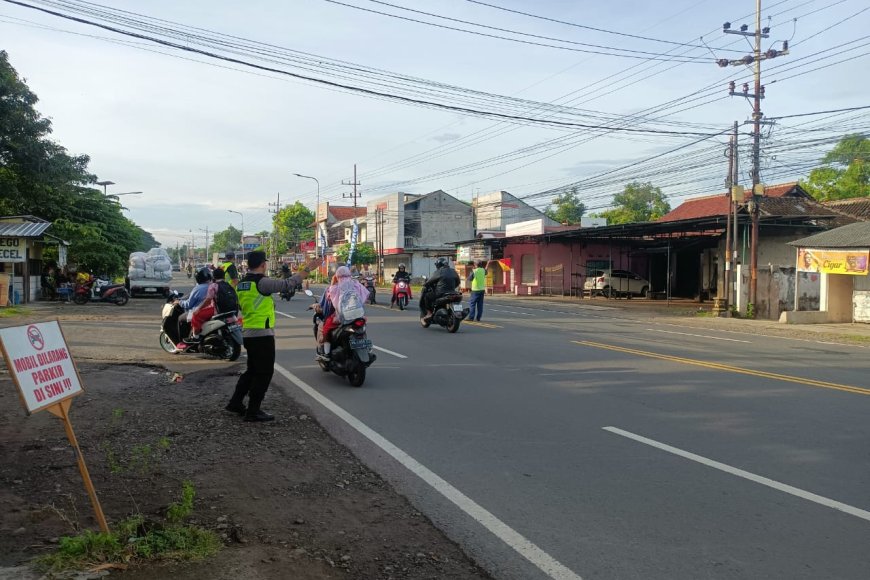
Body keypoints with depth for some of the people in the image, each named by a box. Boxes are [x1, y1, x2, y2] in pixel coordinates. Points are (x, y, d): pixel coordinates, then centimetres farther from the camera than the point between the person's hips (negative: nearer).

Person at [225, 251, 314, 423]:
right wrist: (304, 273, -5)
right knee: (264, 373, 0)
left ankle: (235, 402, 25)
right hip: (263, 334, -9)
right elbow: (285, 285, -16)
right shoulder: (262, 282, -16)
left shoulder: (241, 284, 11)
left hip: (247, 333, 9)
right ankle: (253, 411, 3)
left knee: (252, 370, 21)